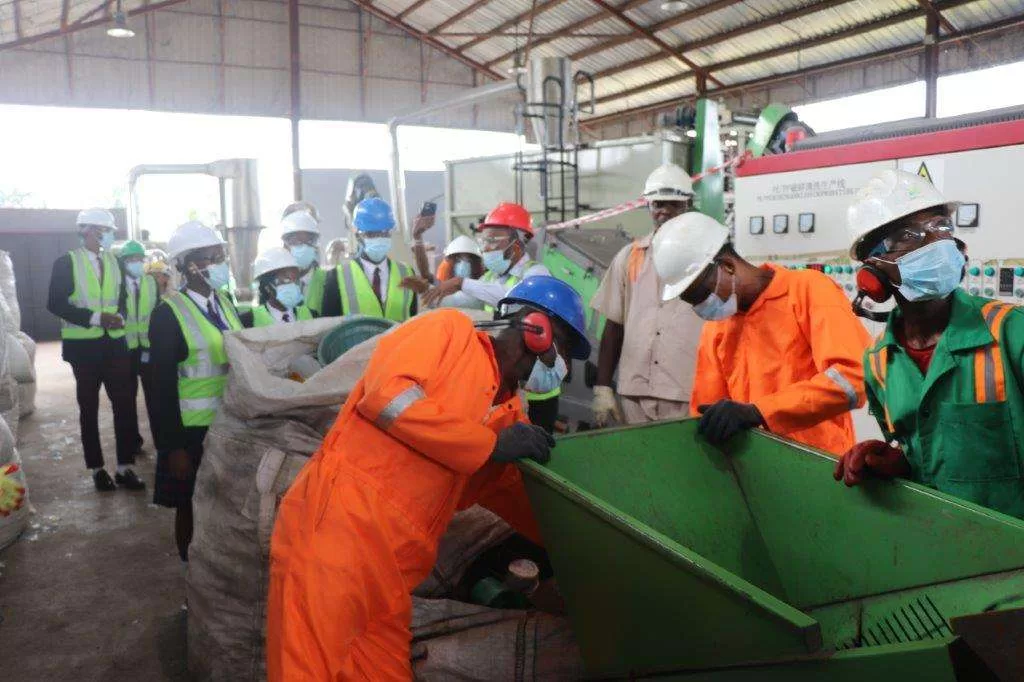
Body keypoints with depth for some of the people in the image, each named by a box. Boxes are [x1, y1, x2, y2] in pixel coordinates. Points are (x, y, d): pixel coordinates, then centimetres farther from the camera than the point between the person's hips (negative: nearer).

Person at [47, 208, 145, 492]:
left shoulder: (114, 261, 11)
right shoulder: (66, 262, -5)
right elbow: (56, 304, -12)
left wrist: (119, 316, -5)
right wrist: (95, 318, -21)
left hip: (114, 342, 4)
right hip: (84, 344, -4)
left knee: (125, 403, -1)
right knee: (89, 408, 7)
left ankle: (125, 467, 8)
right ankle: (97, 469, 17)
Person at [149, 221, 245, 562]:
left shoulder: (225, 302, 6)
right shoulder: (169, 313, -12)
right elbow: (164, 386, -13)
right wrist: (173, 447, -14)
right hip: (193, 431, -5)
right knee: (192, 507, 9)